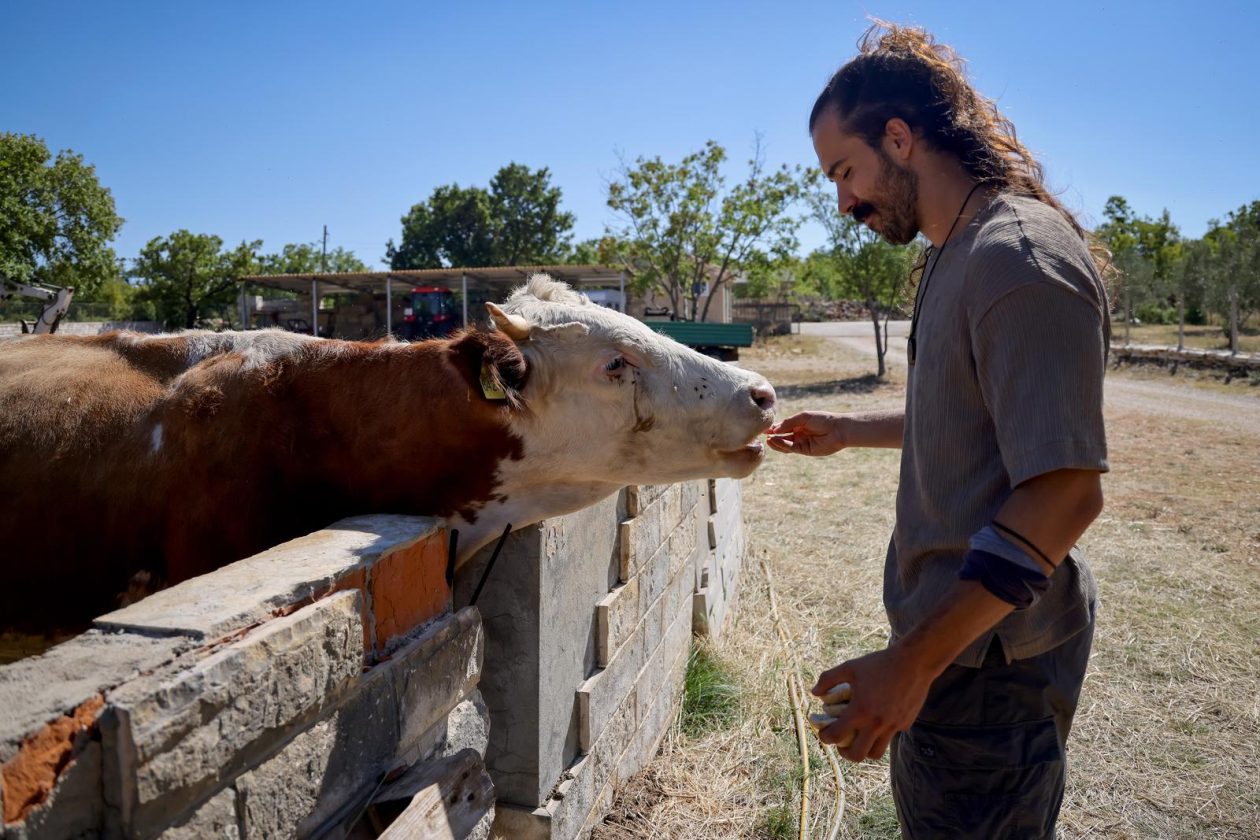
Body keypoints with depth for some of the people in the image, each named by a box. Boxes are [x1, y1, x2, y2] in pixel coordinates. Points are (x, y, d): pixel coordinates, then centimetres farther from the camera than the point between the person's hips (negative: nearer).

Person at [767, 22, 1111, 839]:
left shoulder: (1021, 259, -22)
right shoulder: (959, 253, 10)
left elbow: (1065, 491, -27)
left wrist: (913, 662, -27)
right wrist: (848, 431, 21)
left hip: (988, 656, -9)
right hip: (953, 623, 9)